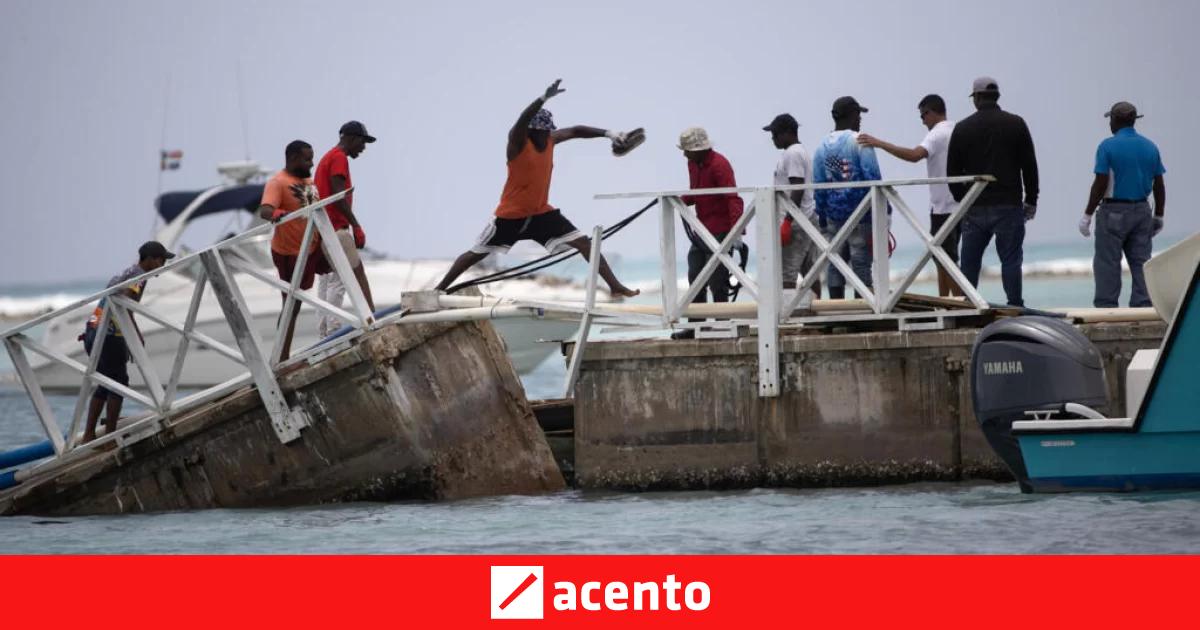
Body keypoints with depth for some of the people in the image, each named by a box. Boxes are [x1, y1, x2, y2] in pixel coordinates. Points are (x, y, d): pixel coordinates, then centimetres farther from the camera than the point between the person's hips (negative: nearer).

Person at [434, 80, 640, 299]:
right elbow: (522, 122, -36)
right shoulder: (518, 142, -17)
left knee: (584, 242, -6)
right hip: (511, 215, -5)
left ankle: (615, 287, -4)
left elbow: (576, 131, 8)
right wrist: (544, 98, -51)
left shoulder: (550, 140, 1)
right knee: (476, 254, 4)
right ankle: (439, 290, 18)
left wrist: (609, 134, -4)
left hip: (541, 213, 5)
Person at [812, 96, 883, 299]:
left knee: (835, 265, 7)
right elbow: (872, 177, -13)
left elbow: (818, 186, 10)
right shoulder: (859, 141, -7)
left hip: (833, 214, 5)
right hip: (860, 214, -5)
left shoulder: (823, 146, 9)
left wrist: (823, 219, 15)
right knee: (860, 264, -4)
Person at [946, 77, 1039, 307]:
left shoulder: (962, 128, 3)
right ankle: (1015, 309, -5)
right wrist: (1031, 201, 9)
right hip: (1009, 206, -1)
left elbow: (952, 171, 5)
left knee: (969, 262, 8)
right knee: (1011, 260, -1)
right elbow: (1029, 166, 1)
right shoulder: (1016, 124, 0)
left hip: (974, 209, 1)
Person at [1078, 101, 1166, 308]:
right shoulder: (1150, 147, 6)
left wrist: (1087, 215, -7)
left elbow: (1100, 184, -13)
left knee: (1107, 263, 0)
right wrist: (1158, 216, 16)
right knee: (1141, 263, 7)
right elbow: (1159, 186, 7)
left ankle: (1106, 308, -3)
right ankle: (1143, 306, 3)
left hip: (1113, 211, -5)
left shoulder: (1108, 146, -10)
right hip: (1141, 211, 5)